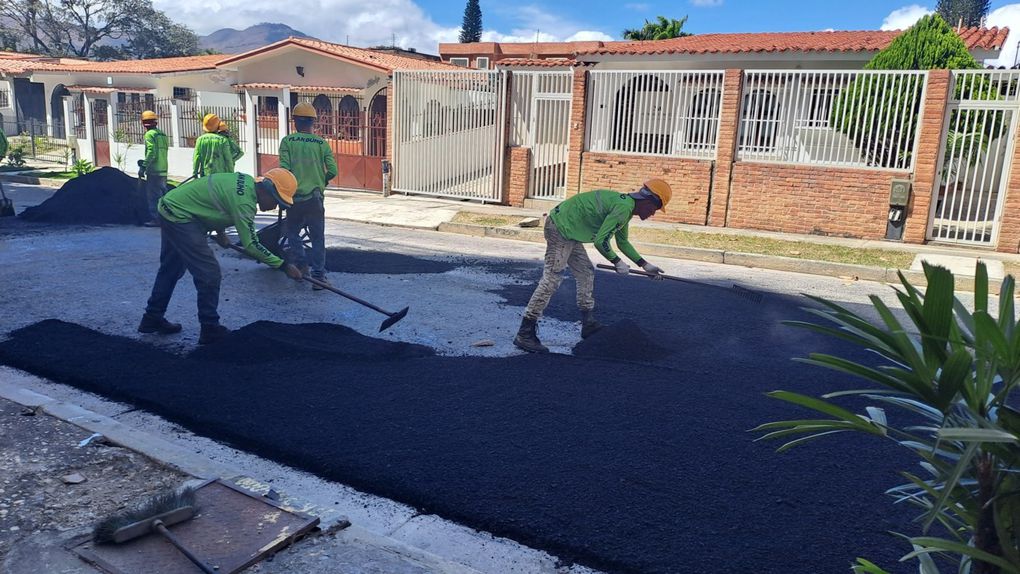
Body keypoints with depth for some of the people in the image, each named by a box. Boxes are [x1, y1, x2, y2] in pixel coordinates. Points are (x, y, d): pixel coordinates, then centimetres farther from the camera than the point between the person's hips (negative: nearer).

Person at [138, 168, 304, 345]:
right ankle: (210, 330, 0)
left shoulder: (247, 181, 1)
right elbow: (250, 245, -27)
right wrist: (284, 266, -23)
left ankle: (152, 319, 37)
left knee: (171, 269, 22)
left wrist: (220, 231, 12)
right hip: (179, 216, -11)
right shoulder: (244, 201, -27)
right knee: (209, 273, -9)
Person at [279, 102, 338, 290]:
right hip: (315, 198, 1)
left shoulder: (287, 142, -2)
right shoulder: (322, 143, 2)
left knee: (292, 232, 19)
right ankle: (318, 276, 3)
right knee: (318, 238, 5)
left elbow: (284, 169, -9)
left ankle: (301, 264, 8)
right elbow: (333, 171, -5)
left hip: (295, 197, 0)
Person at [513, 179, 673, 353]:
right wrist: (617, 262, -9)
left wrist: (645, 264, 24)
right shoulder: (624, 208, -19)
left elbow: (623, 242, 27)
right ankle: (525, 334, -13)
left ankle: (588, 325, 24)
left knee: (586, 274, 15)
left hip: (568, 231, 11)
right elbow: (600, 241, -24)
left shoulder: (625, 204, 14)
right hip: (560, 227, -11)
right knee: (552, 278, -13)